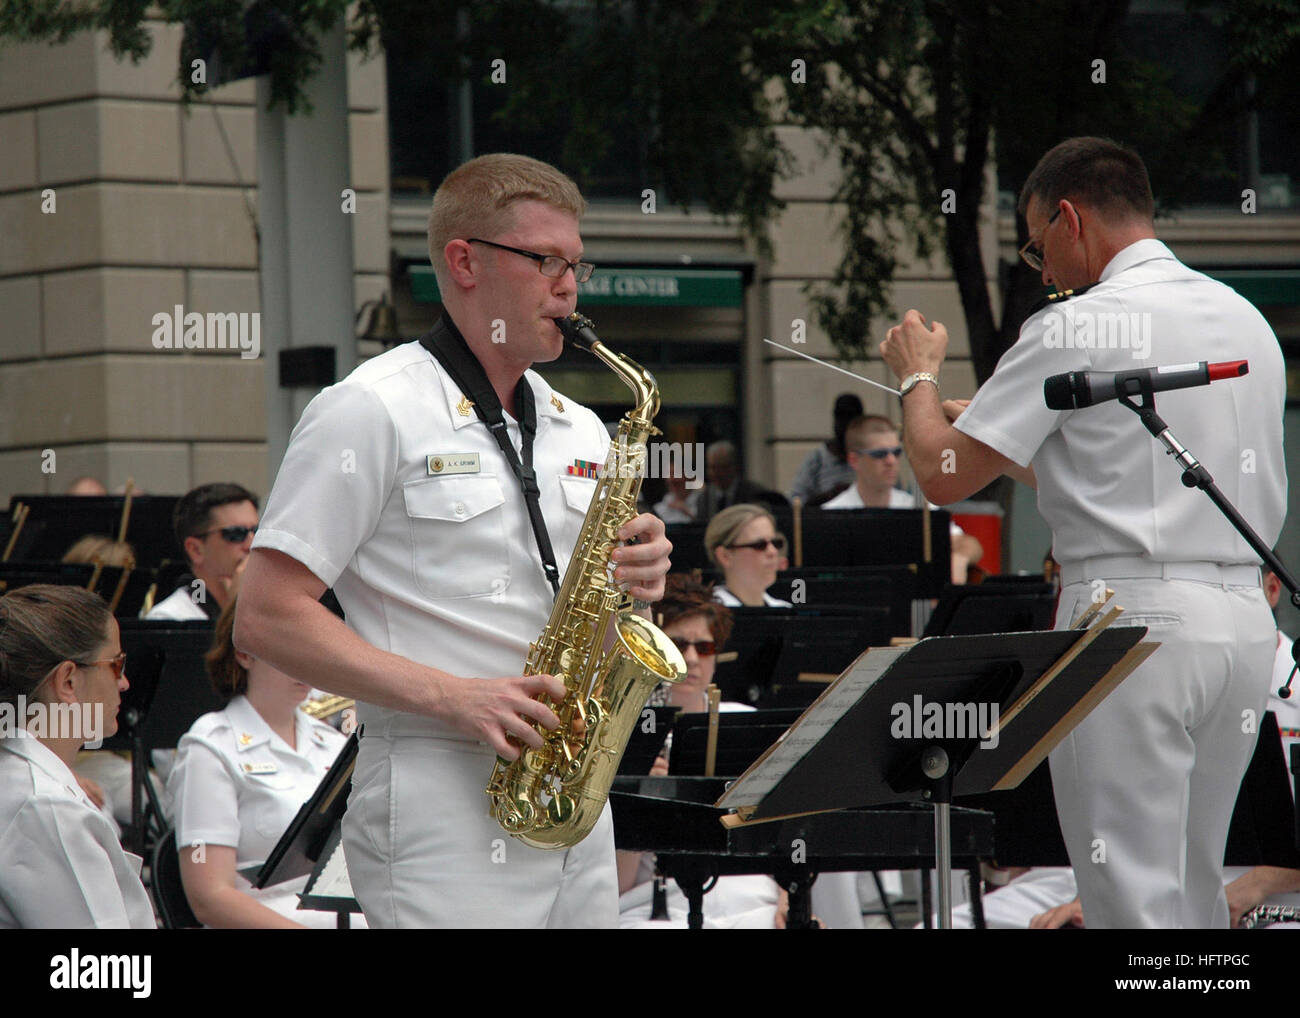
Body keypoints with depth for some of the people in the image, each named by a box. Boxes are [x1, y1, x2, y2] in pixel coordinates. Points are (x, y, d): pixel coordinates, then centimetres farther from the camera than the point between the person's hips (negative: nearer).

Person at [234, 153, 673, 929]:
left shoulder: (580, 430, 17)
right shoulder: (372, 413, -5)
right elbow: (267, 619, -11)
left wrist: (635, 584, -1)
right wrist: (449, 696, -19)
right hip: (440, 812, -7)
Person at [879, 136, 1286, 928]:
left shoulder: (1077, 328, -9)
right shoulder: (1248, 321, 15)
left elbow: (943, 475, -6)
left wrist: (919, 373, 12)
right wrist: (1021, 454, 28)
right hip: (1247, 617, 8)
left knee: (1133, 896, -5)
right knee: (1194, 885, 14)